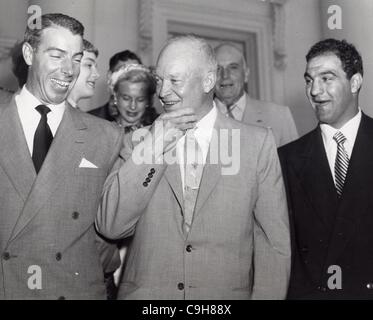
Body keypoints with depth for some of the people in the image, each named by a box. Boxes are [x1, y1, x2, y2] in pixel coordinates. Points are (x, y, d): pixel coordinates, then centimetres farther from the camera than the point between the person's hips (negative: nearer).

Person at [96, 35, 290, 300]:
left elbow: (274, 243, -5)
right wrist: (152, 146, -17)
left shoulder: (258, 143, -6)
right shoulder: (138, 141, -1)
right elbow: (110, 227, -10)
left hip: (228, 292, 0)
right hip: (144, 291, 1)